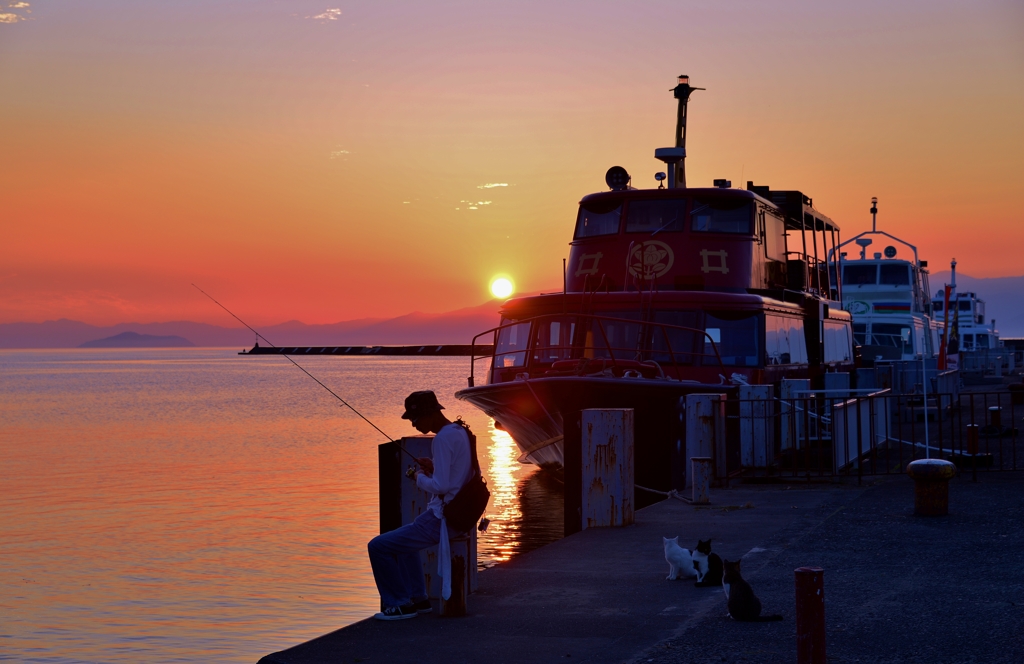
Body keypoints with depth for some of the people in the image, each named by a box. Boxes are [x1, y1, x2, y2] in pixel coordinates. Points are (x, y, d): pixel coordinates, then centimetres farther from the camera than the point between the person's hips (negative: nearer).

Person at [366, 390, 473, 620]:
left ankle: (400, 604, 1)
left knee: (378, 547, -6)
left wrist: (421, 478, -7)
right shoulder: (460, 432, 9)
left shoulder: (442, 439, -20)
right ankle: (417, 598, 31)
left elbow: (440, 486, -26)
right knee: (405, 540, 35)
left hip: (440, 519, -10)